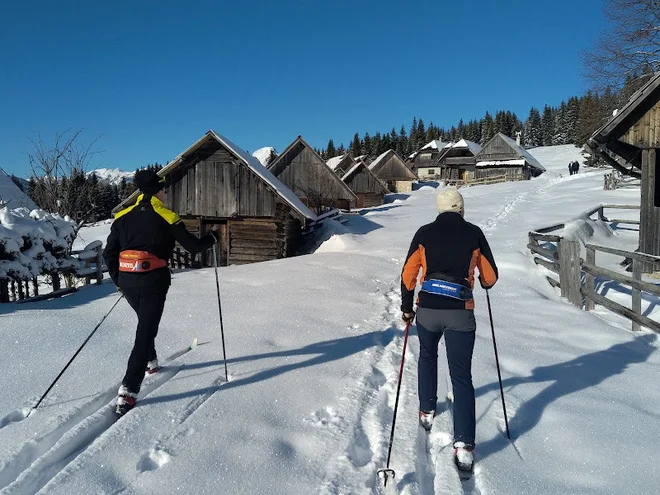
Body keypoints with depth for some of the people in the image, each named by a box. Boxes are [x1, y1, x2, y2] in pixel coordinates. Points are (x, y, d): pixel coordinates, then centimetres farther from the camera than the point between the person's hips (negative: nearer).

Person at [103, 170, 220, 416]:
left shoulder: (123, 216, 6)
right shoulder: (167, 218, -7)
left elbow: (109, 253, 6)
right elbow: (193, 245, -3)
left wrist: (119, 280, 19)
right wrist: (212, 238, 17)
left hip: (127, 282, 5)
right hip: (153, 282, -5)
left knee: (145, 322, 29)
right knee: (145, 332, -2)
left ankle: (150, 363, 45)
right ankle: (128, 391, -8)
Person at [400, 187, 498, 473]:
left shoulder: (424, 233, 4)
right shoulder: (474, 233, 3)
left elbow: (408, 275, 4)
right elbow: (490, 276, 9)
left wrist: (406, 308, 16)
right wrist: (484, 283, 32)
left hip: (427, 309, 1)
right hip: (460, 313, -1)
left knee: (427, 357, 28)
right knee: (461, 376, 5)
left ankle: (427, 412, 38)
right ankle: (463, 446, -1)